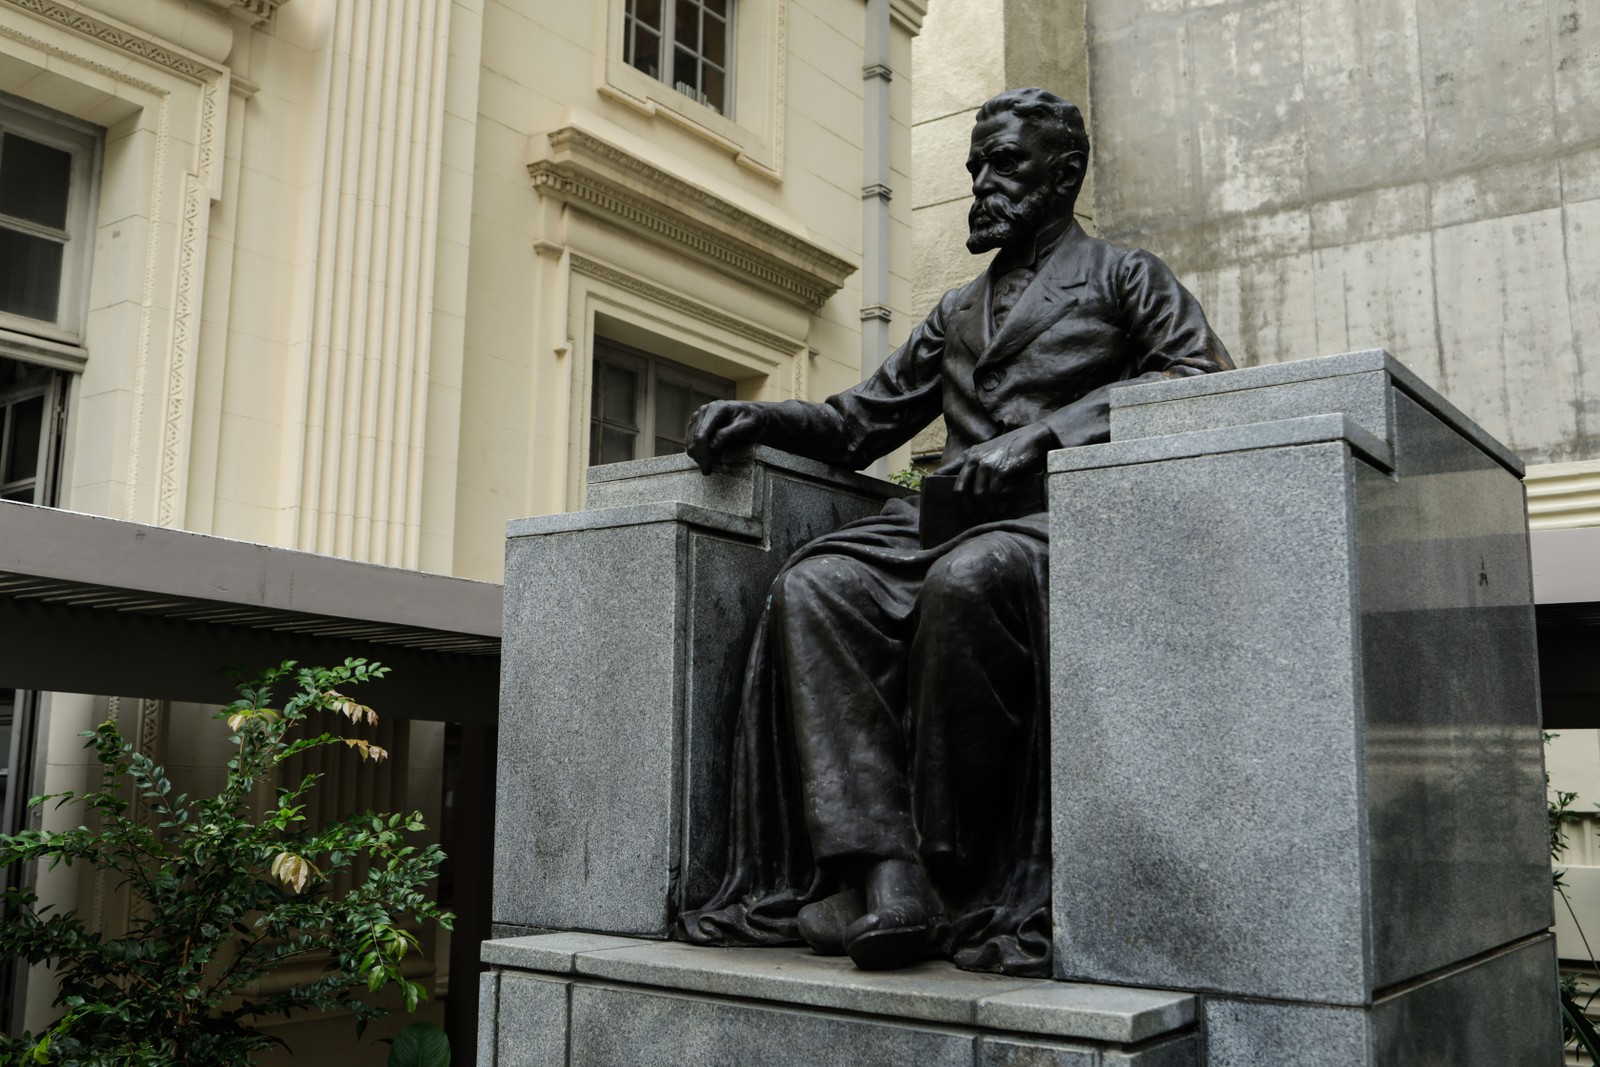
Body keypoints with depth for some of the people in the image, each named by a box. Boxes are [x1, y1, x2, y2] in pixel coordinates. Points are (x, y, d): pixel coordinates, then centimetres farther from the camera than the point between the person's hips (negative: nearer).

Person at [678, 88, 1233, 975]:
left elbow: (1203, 377, -3)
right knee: (815, 584, -25)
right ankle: (882, 877, -34)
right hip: (951, 517, 5)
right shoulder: (955, 316, 32)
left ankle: (961, 883, -27)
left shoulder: (1126, 277, 16)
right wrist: (756, 418, 9)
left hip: (1059, 513, -5)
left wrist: (1043, 432, -14)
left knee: (969, 579, -39)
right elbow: (859, 421, 30)